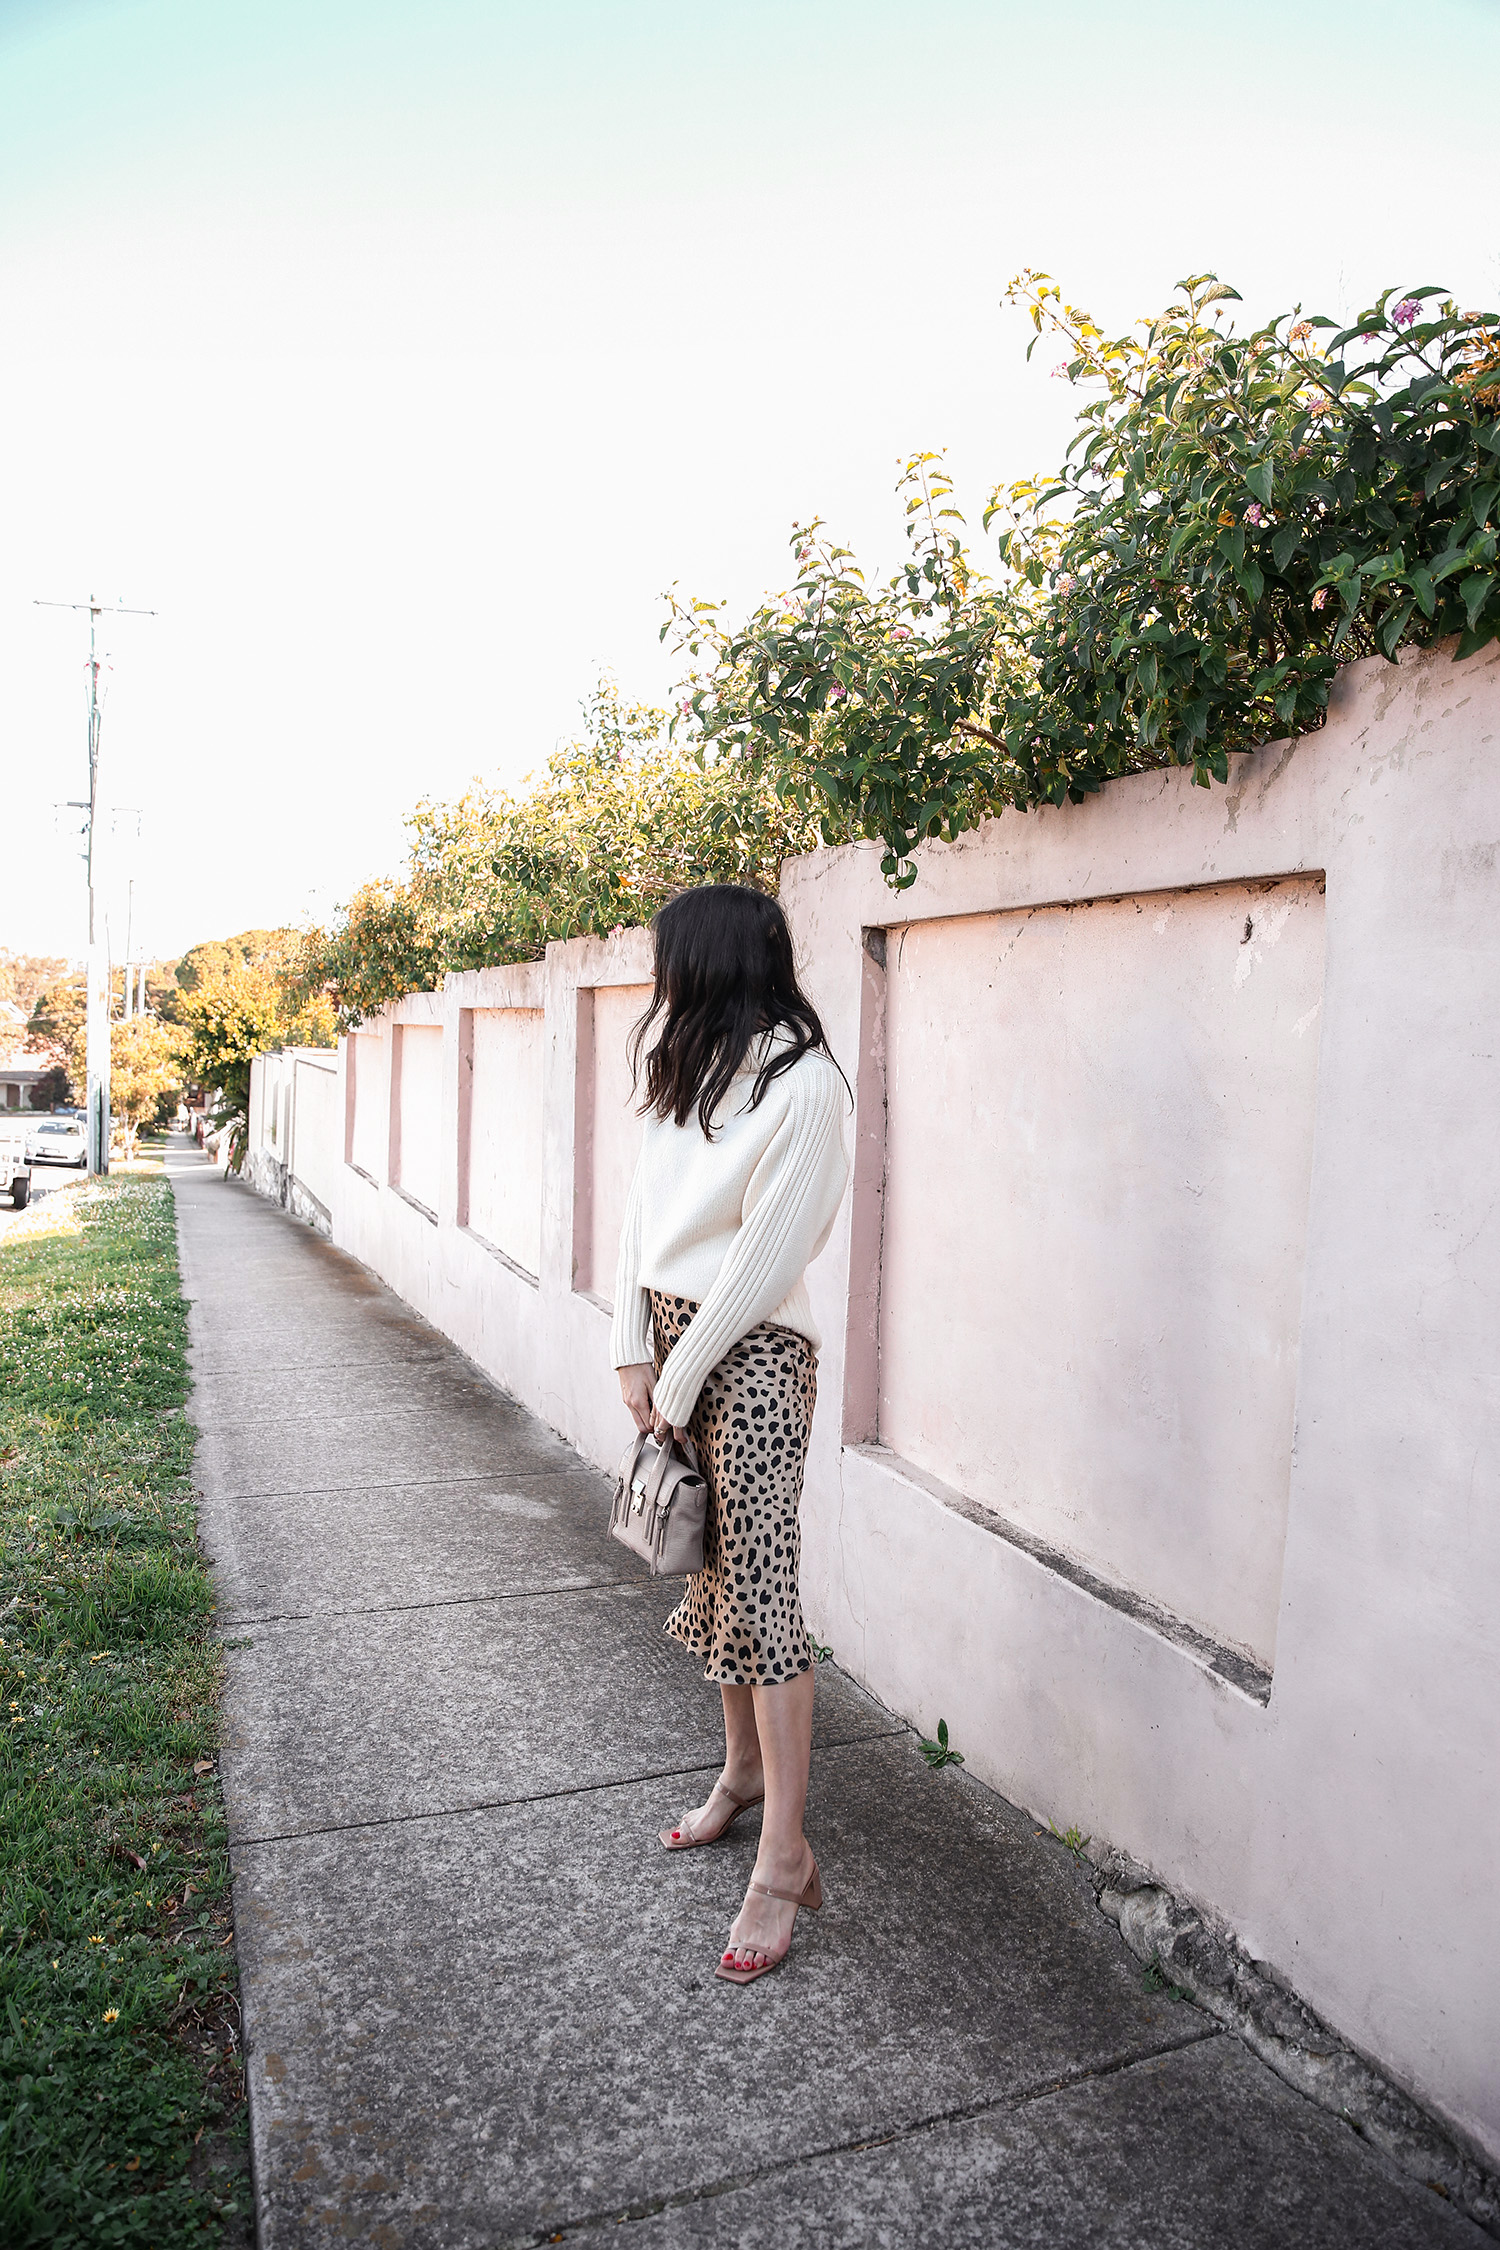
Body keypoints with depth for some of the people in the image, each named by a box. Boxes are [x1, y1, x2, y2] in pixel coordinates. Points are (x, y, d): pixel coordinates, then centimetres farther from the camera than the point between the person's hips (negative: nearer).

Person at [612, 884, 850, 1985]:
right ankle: (745, 1771, 35)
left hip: (753, 1353, -8)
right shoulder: (687, 1067, 10)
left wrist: (679, 1379, -12)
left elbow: (766, 1254, -17)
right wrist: (635, 1347, 3)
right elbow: (646, 1207, 10)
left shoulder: (802, 1085, -15)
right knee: (711, 1567, 16)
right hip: (673, 1335, 8)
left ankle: (785, 1859, 5)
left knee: (758, 1587, -6)